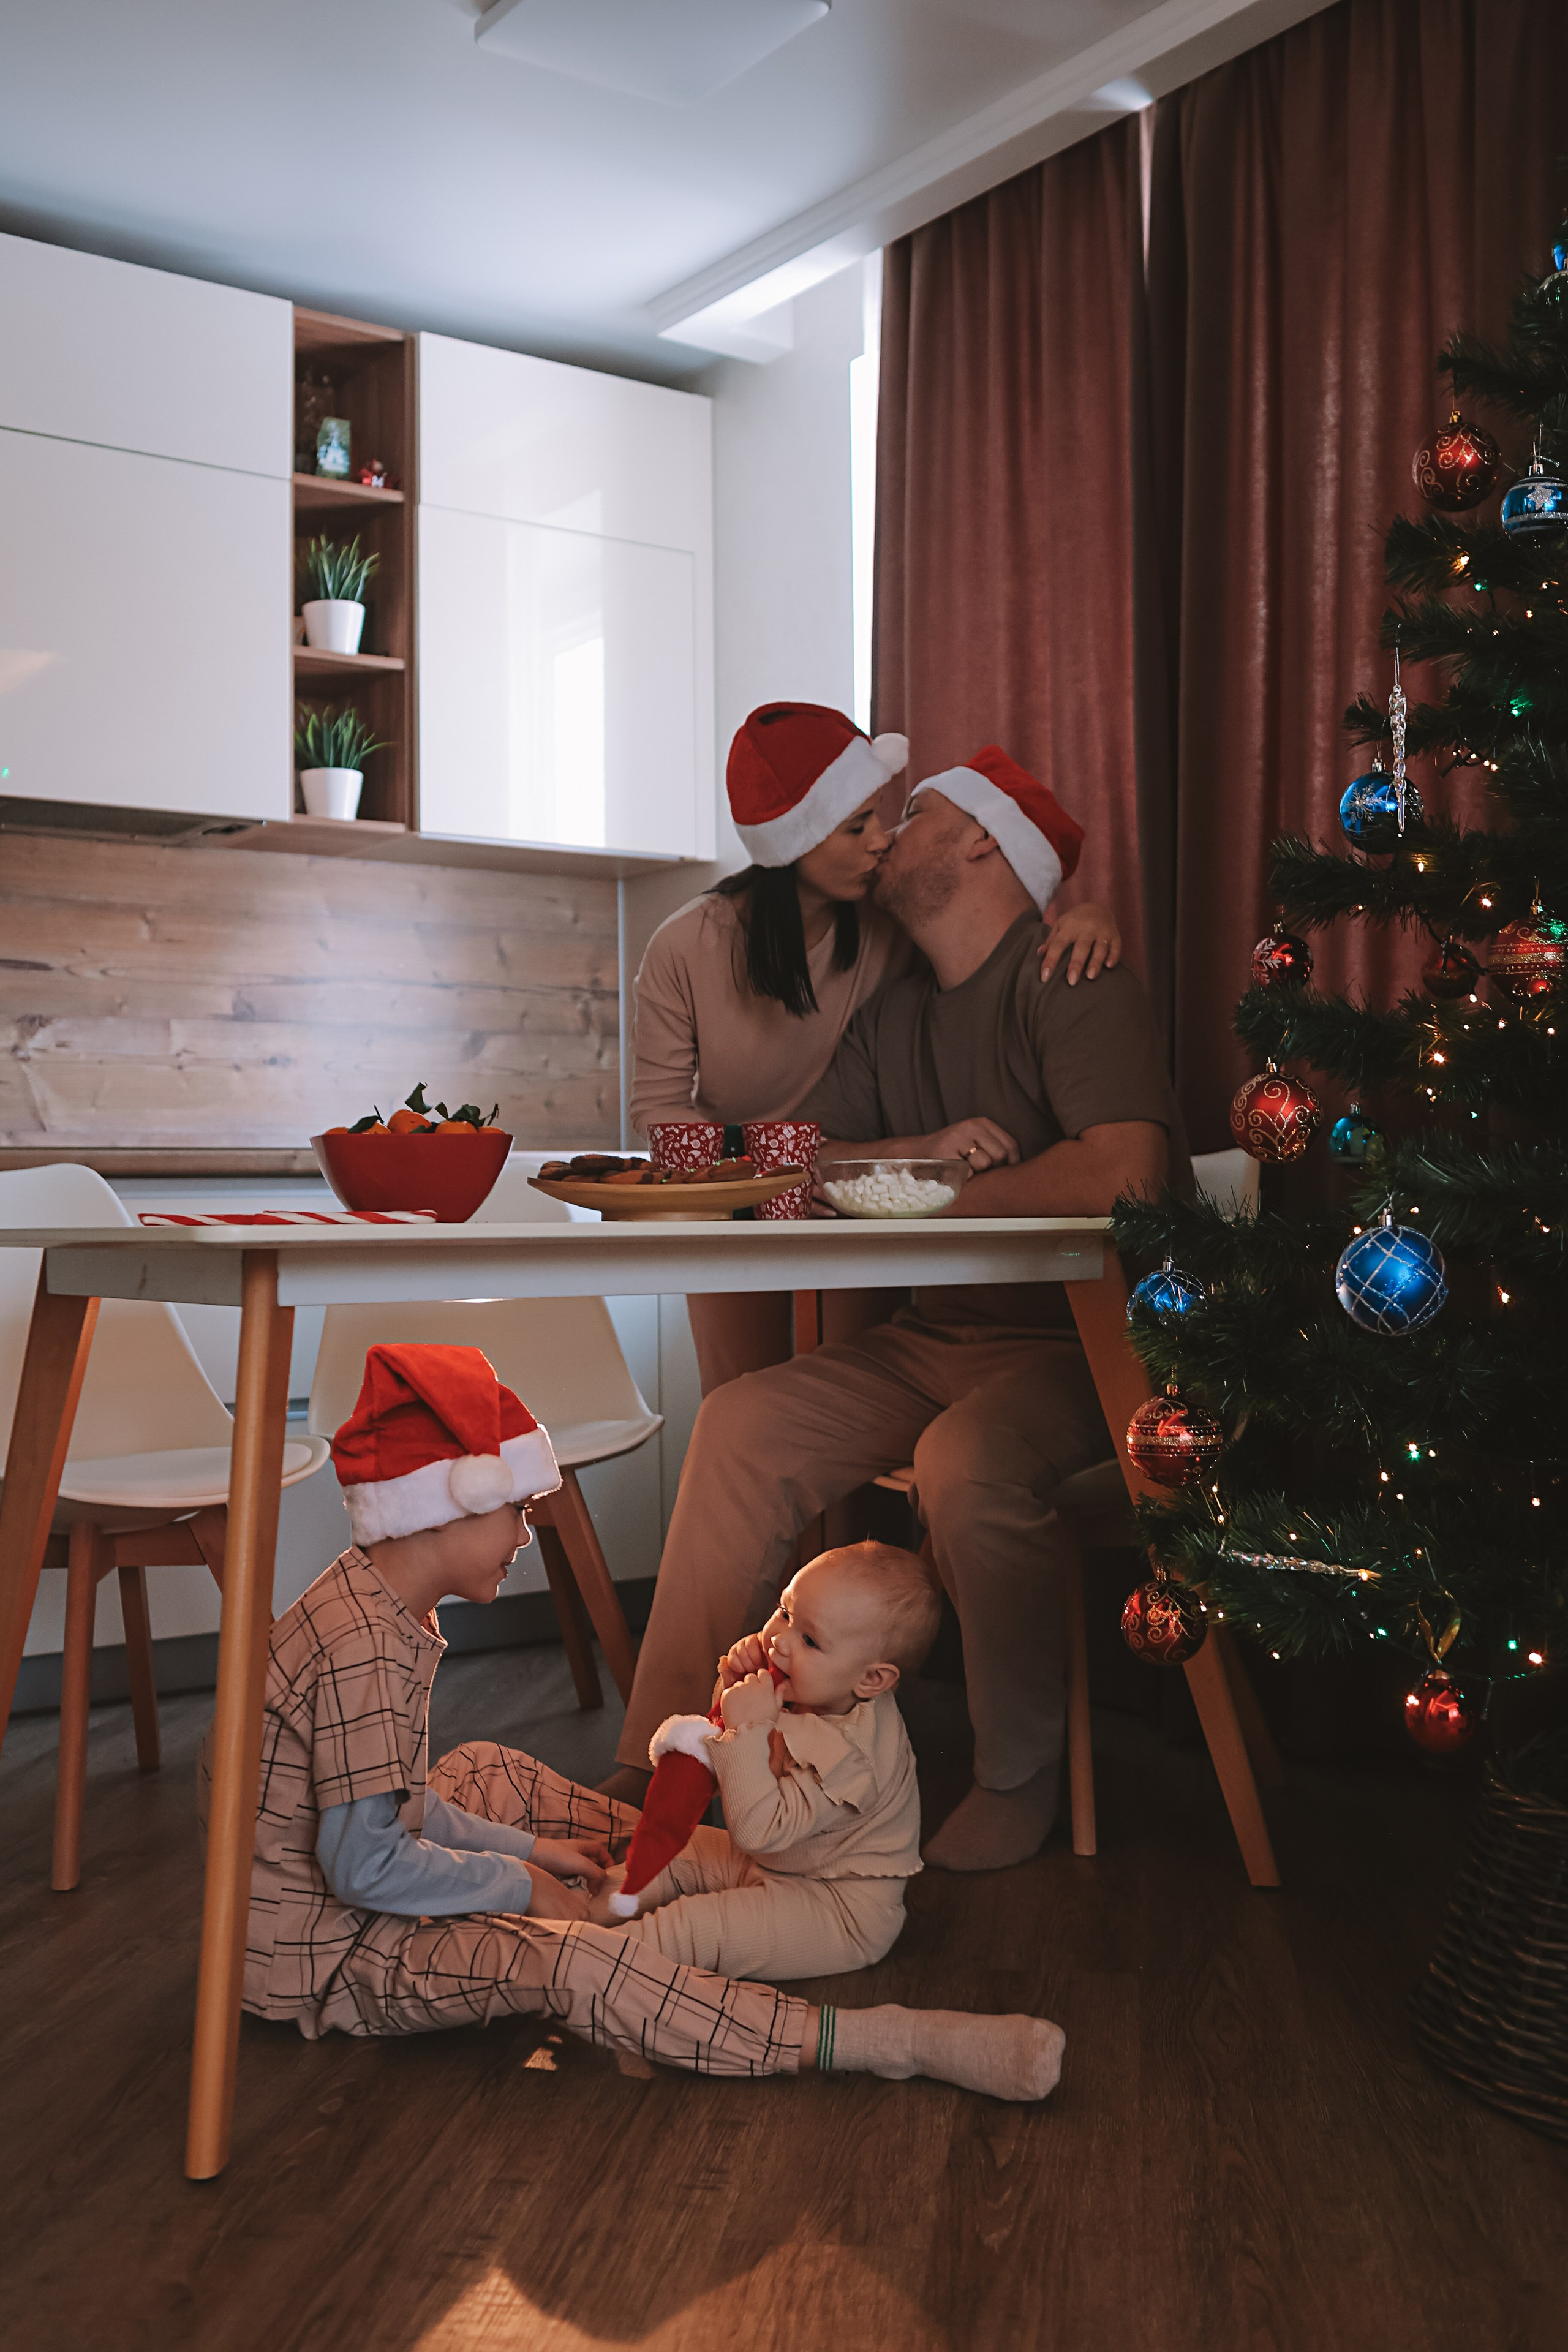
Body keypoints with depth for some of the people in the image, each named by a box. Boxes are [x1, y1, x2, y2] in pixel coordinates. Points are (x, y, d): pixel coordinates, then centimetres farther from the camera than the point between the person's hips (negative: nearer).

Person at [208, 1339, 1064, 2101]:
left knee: (486, 1771, 25)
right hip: (315, 1955, -11)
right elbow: (367, 1867, -28)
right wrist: (515, 1882, -15)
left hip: (332, 1884, 11)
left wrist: (516, 1845, 9)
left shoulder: (377, 1607, 5)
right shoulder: (364, 1650, -26)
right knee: (567, 1962, -27)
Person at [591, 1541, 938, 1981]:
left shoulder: (848, 1753, -35)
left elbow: (759, 1829, -37)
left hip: (844, 1912, -10)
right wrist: (735, 1687, -11)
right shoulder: (805, 1689, -8)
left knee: (696, 1927, -19)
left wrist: (749, 1727, -38)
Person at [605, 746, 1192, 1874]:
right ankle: (661, 1767, -5)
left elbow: (1123, 1170, -26)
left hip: (1089, 1341, -7)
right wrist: (924, 1151, -13)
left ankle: (1021, 1778, -11)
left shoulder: (1069, 985, -11)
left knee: (968, 1460, -35)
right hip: (944, 1336, 7)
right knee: (743, 1421, -11)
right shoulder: (895, 1012, 15)